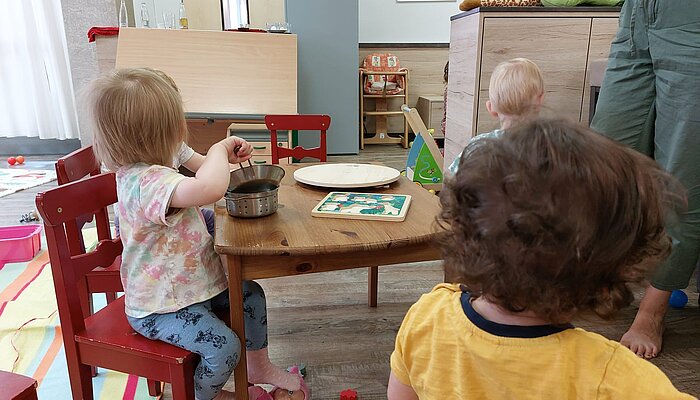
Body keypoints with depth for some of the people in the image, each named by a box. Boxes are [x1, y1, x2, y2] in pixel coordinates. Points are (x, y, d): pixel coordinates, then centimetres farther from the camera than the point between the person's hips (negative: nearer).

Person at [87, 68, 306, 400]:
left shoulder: (141, 170, 2)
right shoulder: (146, 181, -35)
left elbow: (201, 174, 21)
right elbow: (209, 188, -55)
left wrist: (227, 157, 5)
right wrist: (219, 149, -34)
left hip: (190, 284, 10)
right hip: (159, 308, -10)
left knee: (251, 294, 13)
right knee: (224, 346, -18)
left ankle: (259, 367, 31)